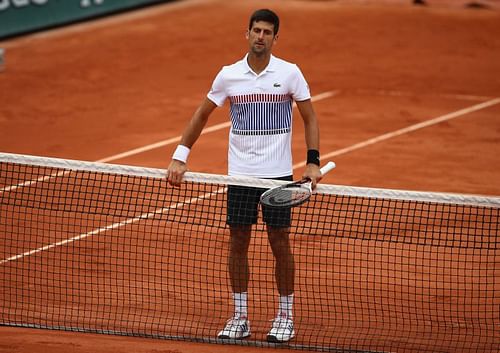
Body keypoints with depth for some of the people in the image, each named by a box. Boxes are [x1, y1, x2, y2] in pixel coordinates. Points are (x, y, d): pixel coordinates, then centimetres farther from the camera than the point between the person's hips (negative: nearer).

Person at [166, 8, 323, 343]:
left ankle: (285, 316, 14)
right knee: (238, 242, 4)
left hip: (278, 175, -2)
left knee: (280, 243, 1)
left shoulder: (290, 73, -4)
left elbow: (310, 118, 1)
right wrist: (180, 156, 3)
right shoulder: (229, 75, 1)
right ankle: (240, 317, 14)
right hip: (239, 174, 2)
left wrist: (313, 162, -10)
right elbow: (201, 115, 10)